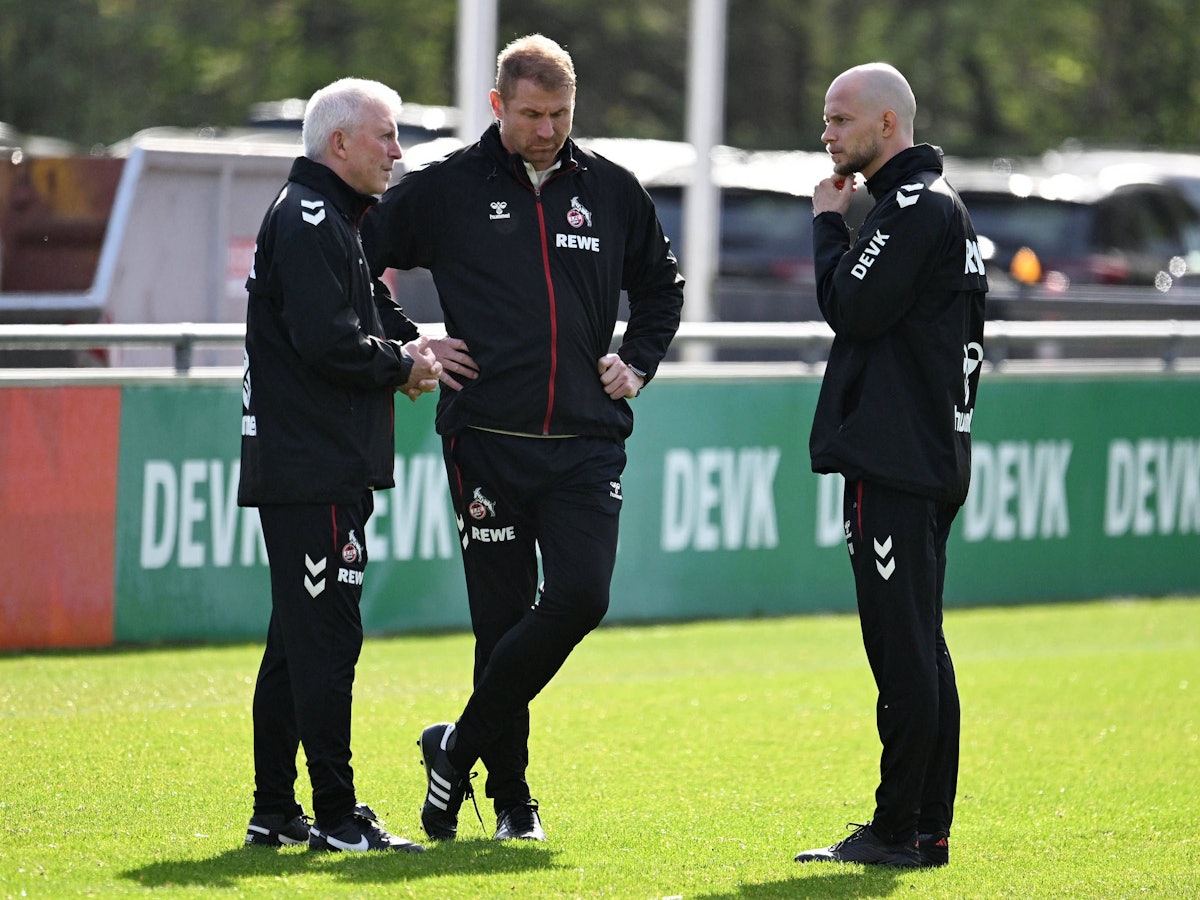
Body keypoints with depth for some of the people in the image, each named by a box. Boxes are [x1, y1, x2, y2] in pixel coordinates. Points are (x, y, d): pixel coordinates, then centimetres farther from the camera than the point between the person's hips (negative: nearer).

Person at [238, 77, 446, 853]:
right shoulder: (309, 221, -13)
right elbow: (327, 341, -22)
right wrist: (403, 364, -8)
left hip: (328, 467, 11)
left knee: (299, 639, 13)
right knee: (325, 638, -9)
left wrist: (409, 345, 7)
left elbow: (363, 317, 27)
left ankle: (274, 812, 17)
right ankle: (337, 816, -9)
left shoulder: (331, 220, 21)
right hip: (314, 472, -11)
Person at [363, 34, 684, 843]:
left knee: (580, 596, -14)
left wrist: (638, 363, 12)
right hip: (488, 440, -2)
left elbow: (661, 285, 25)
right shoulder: (445, 190, 0)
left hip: (587, 440, 2)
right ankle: (511, 799, 13)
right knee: (503, 618, 0)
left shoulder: (611, 191, 9)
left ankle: (461, 745, 1)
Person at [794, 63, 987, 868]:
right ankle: (928, 828, 13)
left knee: (902, 651, -9)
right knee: (921, 651, 11)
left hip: (895, 464, -11)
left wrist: (829, 224, -5)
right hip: (933, 456, 11)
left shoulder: (915, 207, -12)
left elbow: (852, 309, -18)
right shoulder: (941, 205, 21)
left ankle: (899, 831, -9)